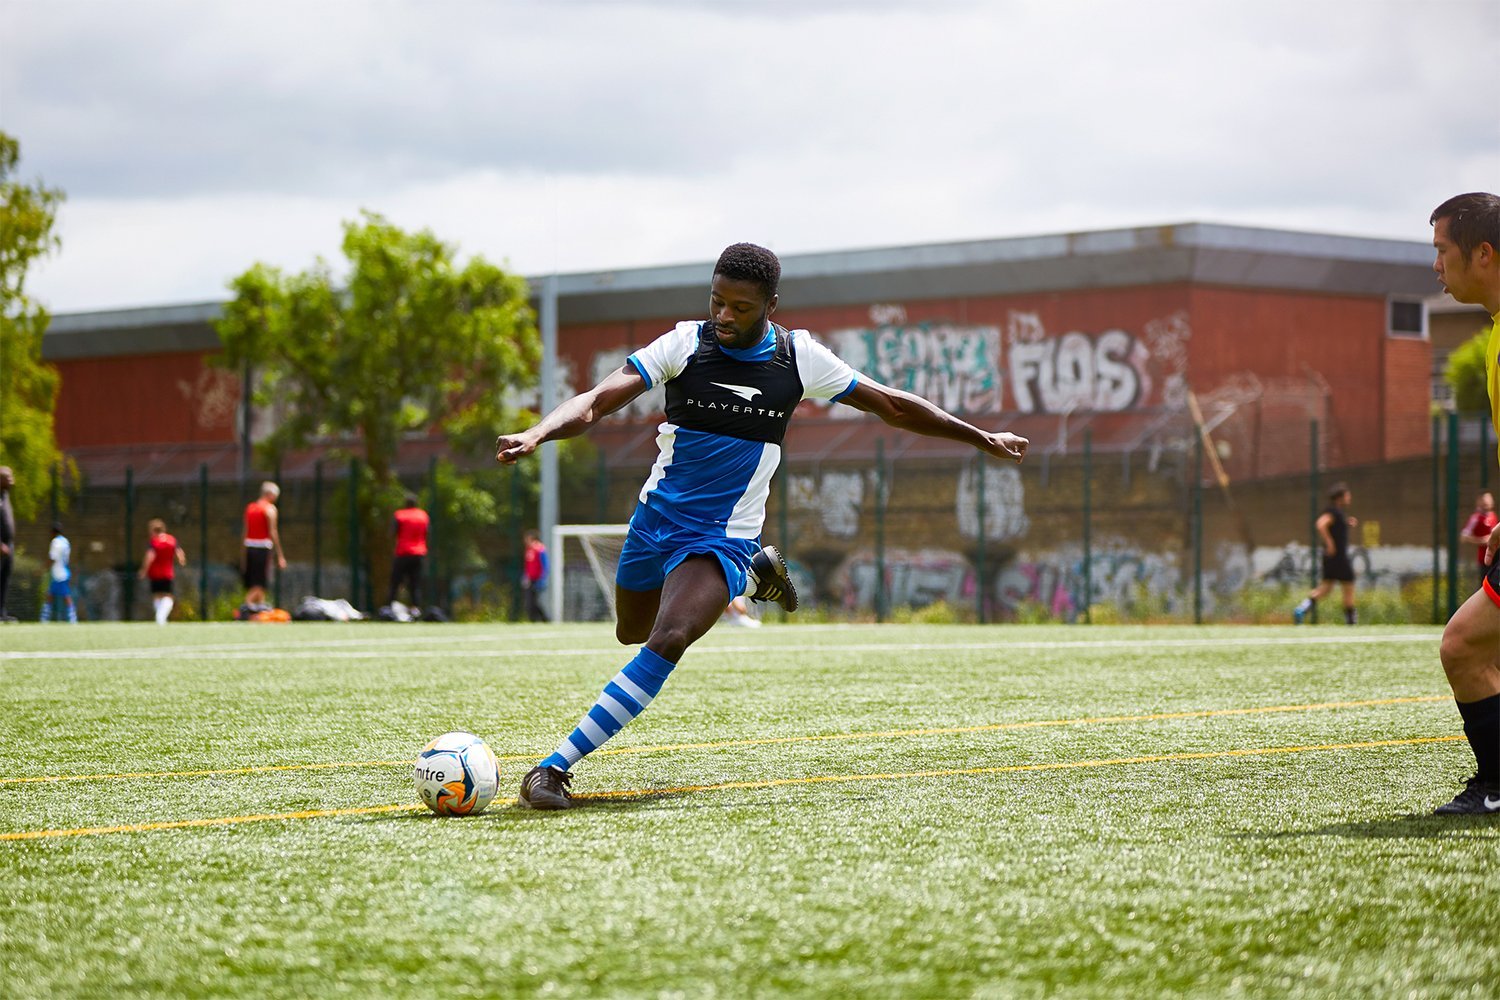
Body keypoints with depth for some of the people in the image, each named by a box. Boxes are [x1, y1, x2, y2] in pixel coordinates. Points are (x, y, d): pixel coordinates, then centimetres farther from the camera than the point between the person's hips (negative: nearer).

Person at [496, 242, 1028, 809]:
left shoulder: (800, 359, -7)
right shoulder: (684, 344, -11)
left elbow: (894, 407, 6)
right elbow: (597, 402, -20)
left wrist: (983, 438, 8)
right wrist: (536, 434, -40)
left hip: (723, 537, -2)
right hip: (657, 517, 2)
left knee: (668, 641, -25)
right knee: (632, 633, 23)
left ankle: (558, 765, -22)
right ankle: (754, 574, 44)